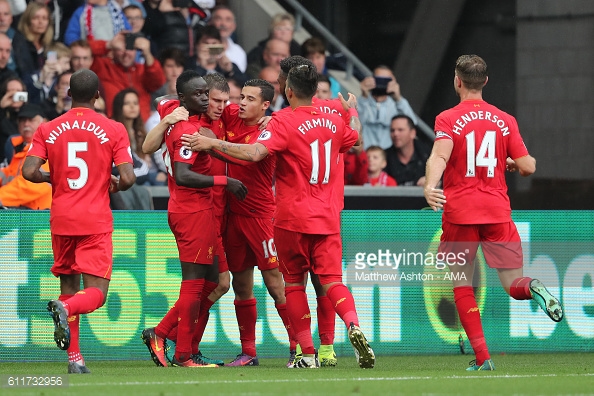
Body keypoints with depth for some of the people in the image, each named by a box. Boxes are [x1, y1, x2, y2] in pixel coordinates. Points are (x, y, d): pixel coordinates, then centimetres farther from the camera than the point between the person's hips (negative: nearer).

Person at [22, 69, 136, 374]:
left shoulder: (48, 130, 3)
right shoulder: (113, 130, -3)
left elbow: (29, 171, -7)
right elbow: (127, 178, -10)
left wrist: (53, 178, 13)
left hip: (61, 219, 3)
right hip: (96, 221, -3)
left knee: (68, 288, 15)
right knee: (96, 293, -4)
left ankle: (74, 358, 8)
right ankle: (66, 308, -36)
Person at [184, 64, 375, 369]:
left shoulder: (284, 122, -12)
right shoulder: (333, 122, 8)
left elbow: (253, 153, -26)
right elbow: (355, 138, 31)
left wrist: (213, 143, -19)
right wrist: (352, 110, 50)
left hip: (292, 218, -4)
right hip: (328, 218, 4)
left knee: (294, 284, 7)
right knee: (332, 280, 1)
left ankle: (308, 353, 5)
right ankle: (354, 327, -27)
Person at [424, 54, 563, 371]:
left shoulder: (447, 119, 0)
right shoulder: (505, 120, 7)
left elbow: (439, 156, -20)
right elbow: (528, 167, 4)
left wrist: (430, 186, -35)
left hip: (459, 213, -2)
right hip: (498, 211, 2)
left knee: (462, 285, 12)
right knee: (514, 285, 4)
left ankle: (482, 357, 3)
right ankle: (532, 288, -34)